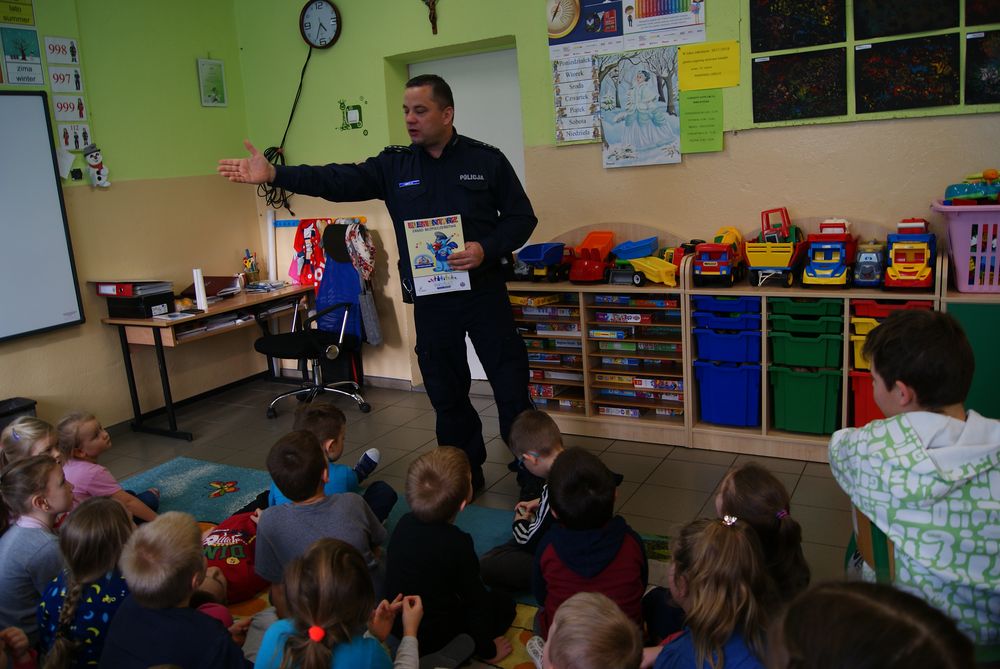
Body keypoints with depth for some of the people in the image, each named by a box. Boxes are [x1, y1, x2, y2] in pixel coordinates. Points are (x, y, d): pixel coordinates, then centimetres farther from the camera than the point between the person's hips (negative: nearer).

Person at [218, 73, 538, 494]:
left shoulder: (486, 160, -1)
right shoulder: (394, 166, 4)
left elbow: (522, 216, 1)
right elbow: (338, 181, -9)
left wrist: (487, 249, -17)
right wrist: (274, 175, -22)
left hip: (484, 292, -2)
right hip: (430, 300, 3)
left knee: (511, 386, 2)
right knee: (447, 394, 12)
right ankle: (465, 473, 29)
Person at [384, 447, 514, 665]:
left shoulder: (404, 524, -7)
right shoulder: (456, 543, -25)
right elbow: (475, 599, -16)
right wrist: (488, 650, -3)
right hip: (431, 637, -7)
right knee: (504, 603, 10)